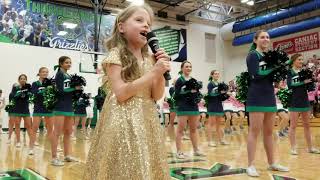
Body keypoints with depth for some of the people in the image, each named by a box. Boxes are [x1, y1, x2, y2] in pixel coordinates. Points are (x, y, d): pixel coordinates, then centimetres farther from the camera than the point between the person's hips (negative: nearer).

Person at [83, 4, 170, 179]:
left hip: (146, 121, 6)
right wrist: (153, 73, -18)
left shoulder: (150, 59, 10)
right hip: (123, 121, -5)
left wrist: (161, 73, -9)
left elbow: (156, 96, 7)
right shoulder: (116, 55, -6)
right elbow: (120, 94, -17)